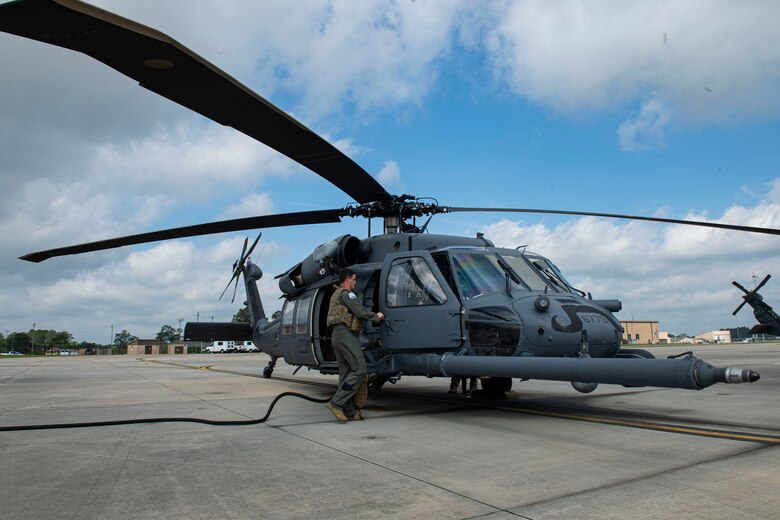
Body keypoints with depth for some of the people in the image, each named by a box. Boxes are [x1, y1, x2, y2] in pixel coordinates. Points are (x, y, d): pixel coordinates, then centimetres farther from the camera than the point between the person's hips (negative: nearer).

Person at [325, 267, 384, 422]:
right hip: (346, 334, -11)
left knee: (345, 373, 7)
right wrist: (376, 317, 2)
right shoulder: (346, 293, -6)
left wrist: (374, 316, 17)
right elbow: (360, 311, -14)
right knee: (360, 371, -12)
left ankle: (349, 411, 6)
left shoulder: (336, 294, 26)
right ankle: (336, 403, -17)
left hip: (336, 335, 11)